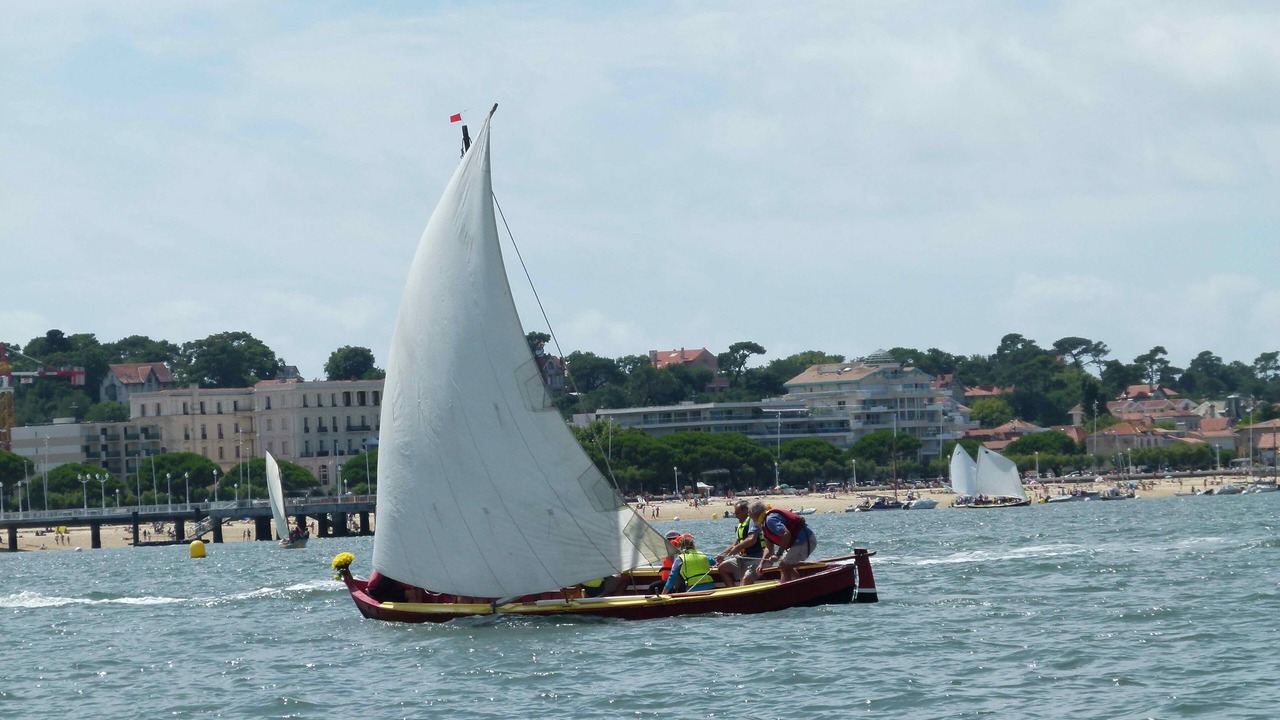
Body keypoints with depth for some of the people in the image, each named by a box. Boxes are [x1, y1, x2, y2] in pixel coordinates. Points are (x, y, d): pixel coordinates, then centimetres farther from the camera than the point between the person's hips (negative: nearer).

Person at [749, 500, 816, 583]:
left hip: (803, 541, -11)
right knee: (787, 567, 19)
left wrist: (778, 554, -22)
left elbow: (786, 534, -28)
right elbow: (769, 547, 18)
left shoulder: (770, 520, -16)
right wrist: (762, 563, 7)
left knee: (784, 567, -6)